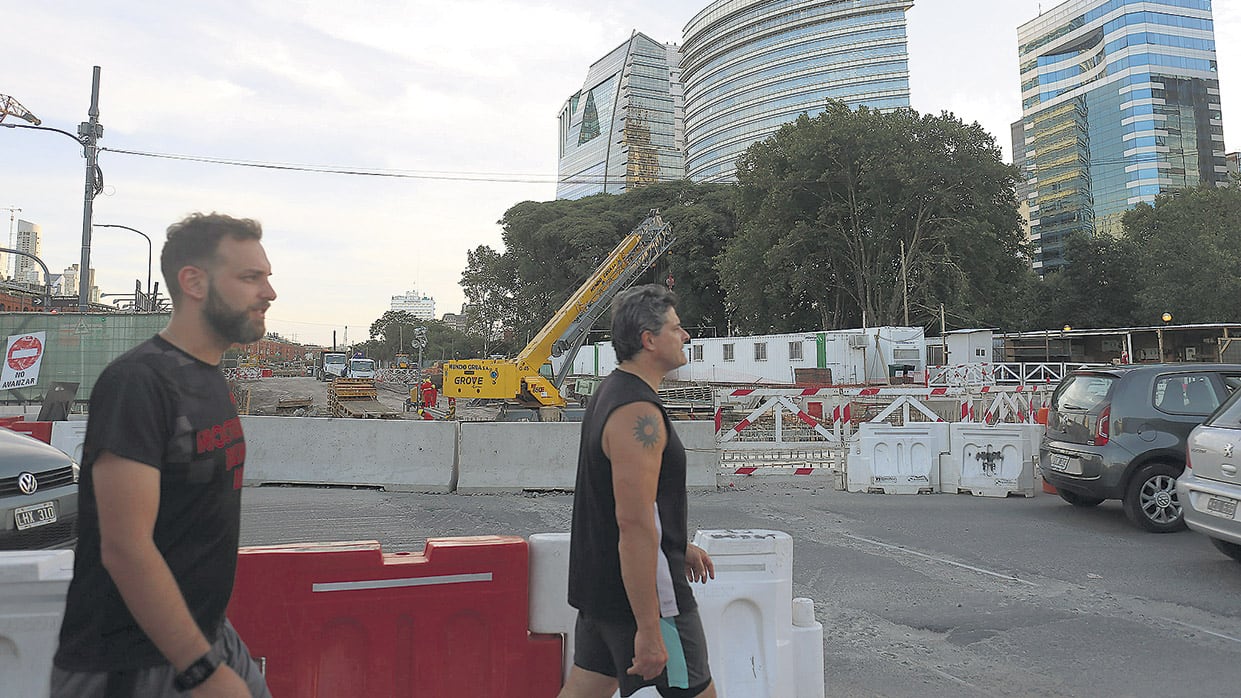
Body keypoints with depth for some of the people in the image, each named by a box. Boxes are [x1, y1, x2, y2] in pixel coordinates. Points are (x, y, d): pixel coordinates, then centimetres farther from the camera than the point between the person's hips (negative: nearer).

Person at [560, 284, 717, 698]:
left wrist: (678, 545, 27)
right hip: (638, 591, -10)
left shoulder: (612, 392, 11)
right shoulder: (638, 412, -23)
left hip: (600, 583, 10)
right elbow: (634, 523, -28)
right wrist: (648, 630, -26)